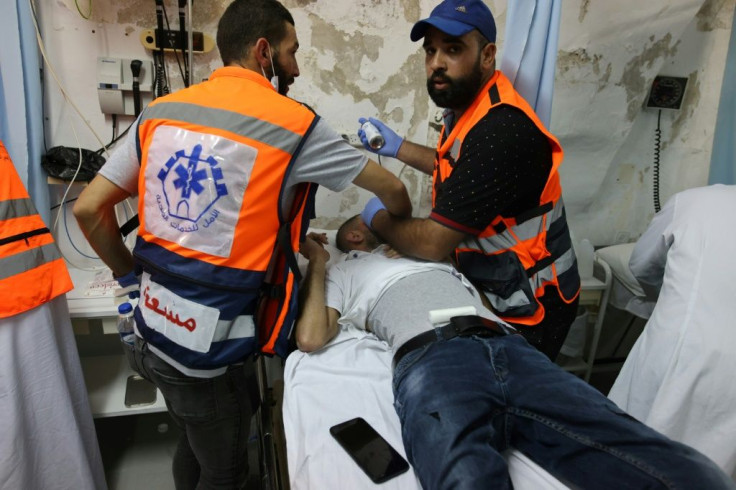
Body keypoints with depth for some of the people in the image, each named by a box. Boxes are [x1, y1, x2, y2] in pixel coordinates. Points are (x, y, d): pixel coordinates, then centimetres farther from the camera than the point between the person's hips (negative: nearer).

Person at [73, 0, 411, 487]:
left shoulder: (160, 111, 2)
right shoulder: (293, 122, -12)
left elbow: (89, 210, 2)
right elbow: (392, 188, -1)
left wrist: (134, 275, 15)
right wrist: (399, 227, 20)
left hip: (155, 325, 6)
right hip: (210, 344, -6)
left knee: (195, 445, 30)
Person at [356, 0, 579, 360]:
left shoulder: (500, 131, -30)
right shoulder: (466, 107, -1)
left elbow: (433, 242, -28)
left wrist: (378, 219, -9)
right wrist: (398, 147, 12)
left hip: (527, 310, -8)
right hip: (490, 291, 8)